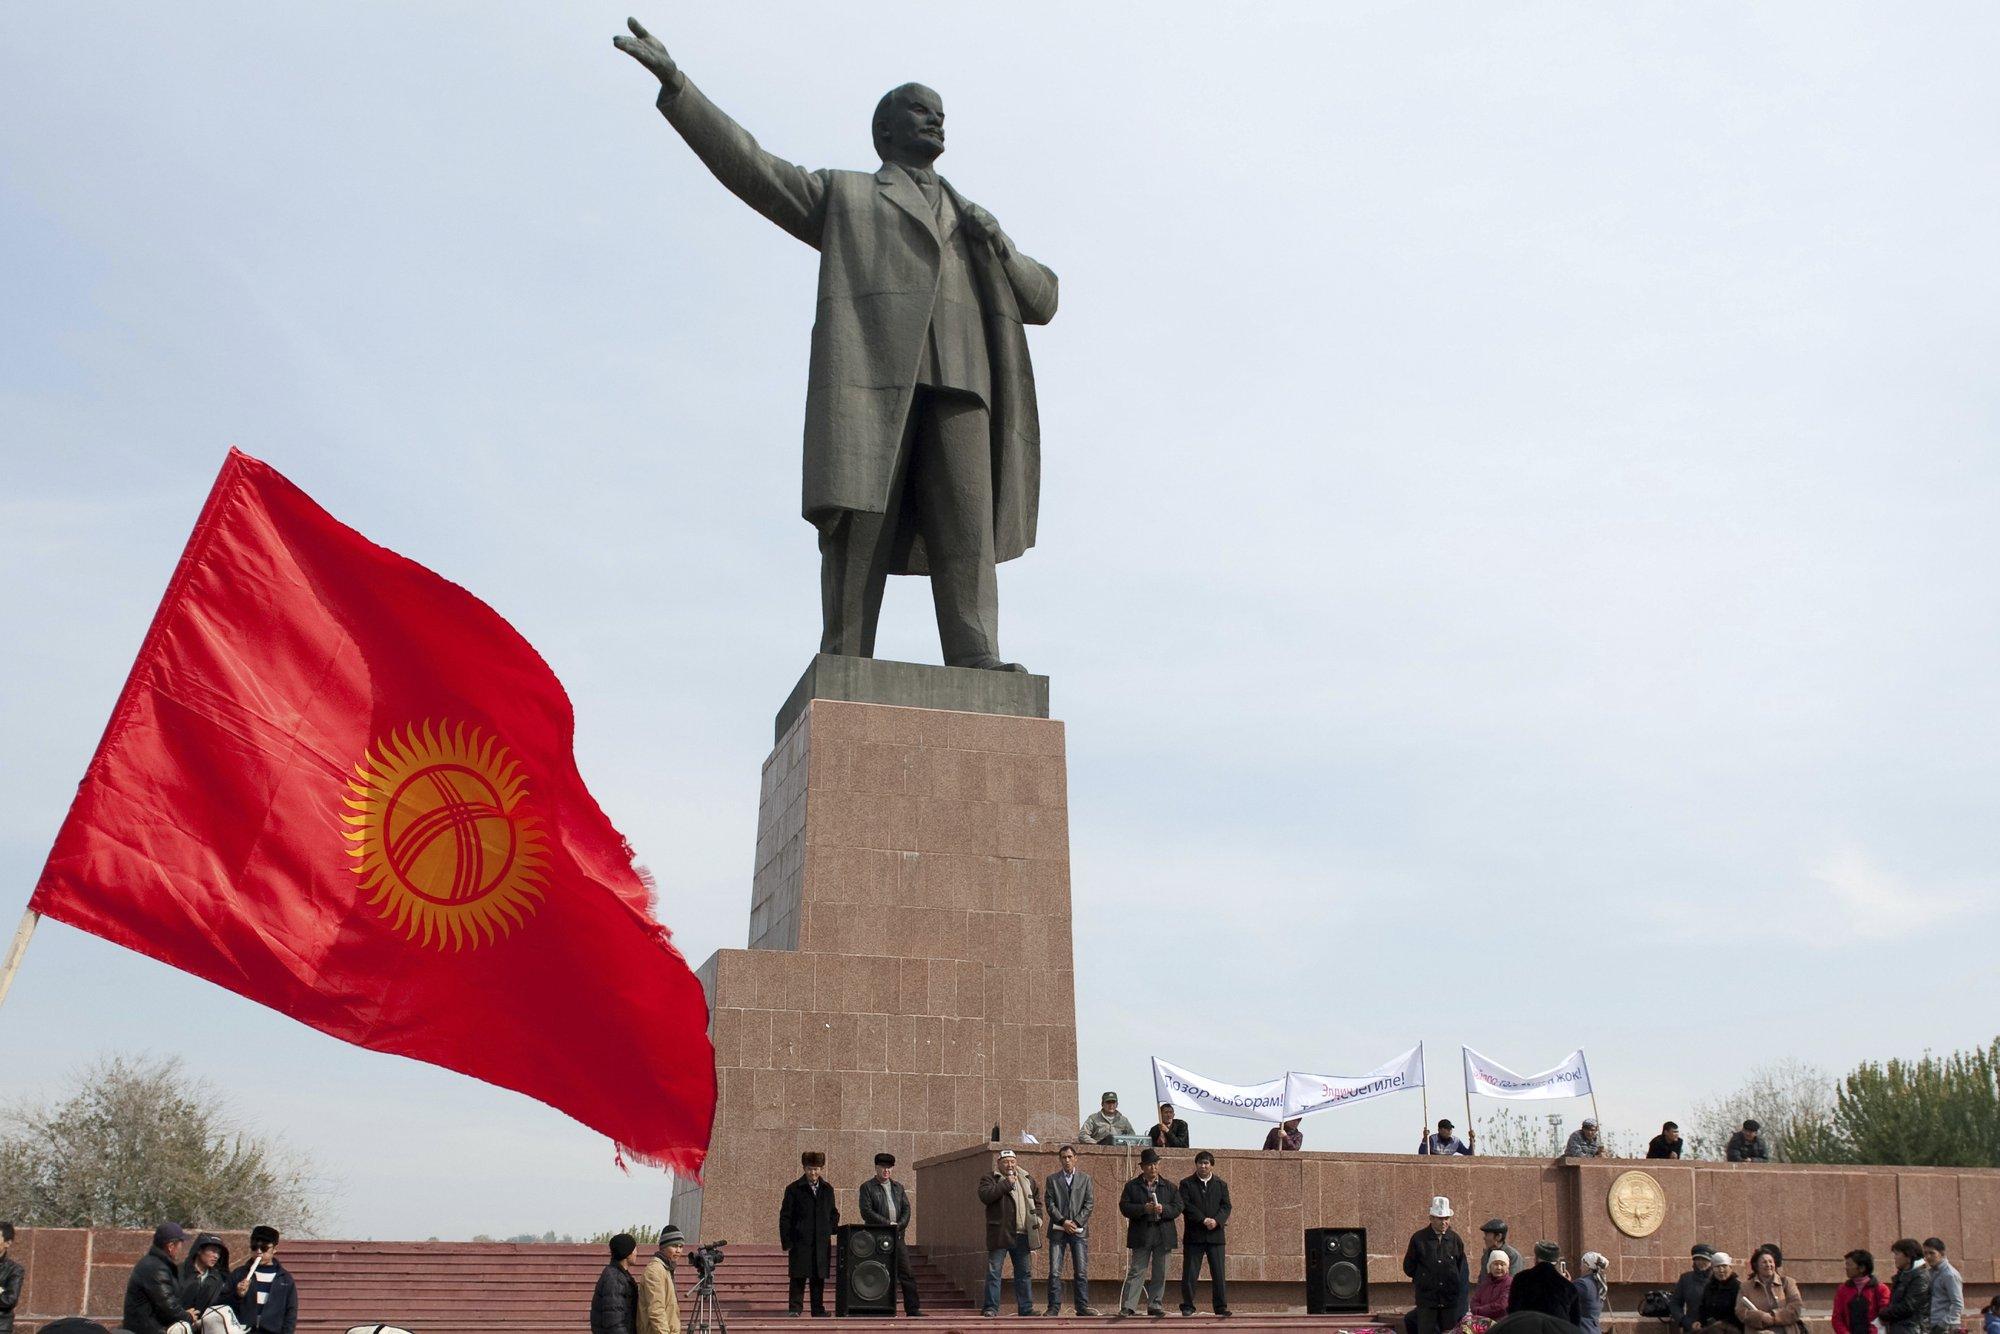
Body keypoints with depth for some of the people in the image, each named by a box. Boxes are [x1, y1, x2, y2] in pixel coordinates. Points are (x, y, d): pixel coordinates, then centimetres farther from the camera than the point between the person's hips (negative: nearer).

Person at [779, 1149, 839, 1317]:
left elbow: (833, 1214, 20)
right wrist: (787, 1243, -8)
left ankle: (819, 1311, 15)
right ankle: (795, 1310, 1)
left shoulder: (827, 1189, 10)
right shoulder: (794, 1189, -2)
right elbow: (785, 1217, -3)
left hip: (822, 1245, 4)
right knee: (798, 1280, -4)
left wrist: (830, 1231, 4)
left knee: (819, 1279, 8)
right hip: (800, 1244, -4)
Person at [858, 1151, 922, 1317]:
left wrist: (899, 1225, -6)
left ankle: (912, 1309, 2)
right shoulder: (867, 1187, 1)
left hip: (897, 1236, 5)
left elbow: (906, 1209, 12)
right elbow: (866, 1212, -9)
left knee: (907, 1273, 0)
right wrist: (887, 1224, -12)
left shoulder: (898, 1187, 18)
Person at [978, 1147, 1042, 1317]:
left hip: (1022, 1234, 4)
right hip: (999, 1233, -4)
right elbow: (985, 1196, -19)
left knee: (1025, 1273, 9)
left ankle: (1026, 1308, 16)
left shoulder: (1027, 1180, 16)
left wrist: (1037, 1217, 9)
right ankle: (991, 1307, 2)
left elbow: (1037, 1200, 26)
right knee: (993, 1272, -4)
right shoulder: (989, 1179, 0)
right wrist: (1006, 1183, -15)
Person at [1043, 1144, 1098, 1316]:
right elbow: (1049, 1204, 2)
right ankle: (1054, 1307, -1)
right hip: (1058, 1230, 0)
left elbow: (1090, 1204, 5)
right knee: (1055, 1271, -4)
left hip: (1079, 1230, 1)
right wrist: (1063, 1221, -11)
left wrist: (1076, 1222, -7)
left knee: (1081, 1271, -2)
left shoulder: (1085, 1179, 12)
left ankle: (1082, 1306, 3)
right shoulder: (1052, 1179, 10)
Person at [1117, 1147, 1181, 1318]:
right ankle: (1128, 1306, -4)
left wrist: (1163, 1209, -15)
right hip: (1141, 1236, -2)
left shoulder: (1169, 1187, 11)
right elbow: (1124, 1207, -5)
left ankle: (1155, 1305, 14)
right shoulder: (1132, 1186, 5)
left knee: (1160, 1274, 5)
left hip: (1163, 1236, 3)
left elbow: (1177, 1207, 4)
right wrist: (1143, 1208, -18)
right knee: (1136, 1272, -4)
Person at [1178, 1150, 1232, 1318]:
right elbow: (1185, 1206, -8)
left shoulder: (1221, 1184, 12)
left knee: (1219, 1273, 0)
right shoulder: (1186, 1184, 4)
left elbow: (1226, 1206, 3)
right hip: (1193, 1236, -2)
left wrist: (1217, 1221, -16)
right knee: (1189, 1273, 0)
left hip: (1216, 1235, 2)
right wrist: (1203, 1220, -17)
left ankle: (1221, 1306, 7)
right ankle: (1187, 1305, 9)